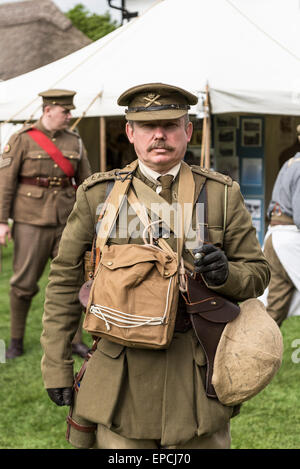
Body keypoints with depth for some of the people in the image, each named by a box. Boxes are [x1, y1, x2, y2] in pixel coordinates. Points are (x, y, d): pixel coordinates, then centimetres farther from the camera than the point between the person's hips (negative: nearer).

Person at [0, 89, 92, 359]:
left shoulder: (75, 142, 7)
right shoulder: (22, 139, -4)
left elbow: (85, 182, 12)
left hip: (66, 221, 4)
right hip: (31, 221, -3)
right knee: (24, 283, 2)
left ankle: (75, 340, 15)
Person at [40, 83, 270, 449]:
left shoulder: (222, 195, 2)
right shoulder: (98, 194, 1)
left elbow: (257, 272, 7)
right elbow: (64, 281, 4)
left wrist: (225, 274, -17)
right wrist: (55, 365, 2)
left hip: (198, 374, 1)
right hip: (121, 375, 0)